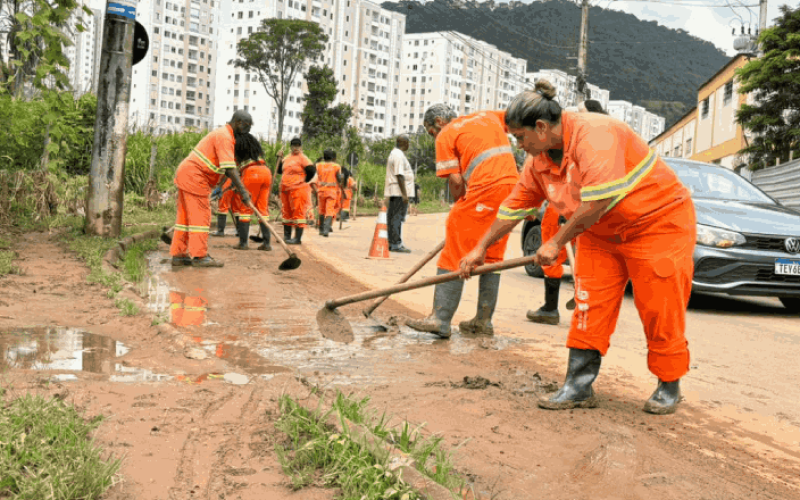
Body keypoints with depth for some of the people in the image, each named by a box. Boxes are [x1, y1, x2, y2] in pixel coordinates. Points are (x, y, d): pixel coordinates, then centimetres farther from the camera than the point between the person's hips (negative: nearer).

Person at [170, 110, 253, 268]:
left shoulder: (222, 134, 19)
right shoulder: (224, 136, -14)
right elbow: (229, 168, -24)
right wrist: (242, 190, -26)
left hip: (185, 173, 10)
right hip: (194, 176, -10)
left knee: (185, 216, 9)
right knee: (200, 215, -7)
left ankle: (178, 255, 11)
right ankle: (199, 256, -5)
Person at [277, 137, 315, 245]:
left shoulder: (302, 158, -6)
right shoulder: (288, 158, 17)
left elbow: (312, 170, -14)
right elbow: (280, 170, 22)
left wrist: (303, 181, -5)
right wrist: (279, 158, 11)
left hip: (298, 190, -8)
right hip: (285, 190, 8)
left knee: (298, 213, -7)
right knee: (286, 212, 13)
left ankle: (297, 238, -6)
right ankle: (287, 236, 22)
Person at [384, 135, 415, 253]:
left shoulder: (393, 154, 20)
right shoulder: (399, 155, -13)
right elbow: (399, 175, -19)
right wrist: (404, 193, -21)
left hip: (393, 192, 11)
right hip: (399, 191, -11)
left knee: (392, 218, 11)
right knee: (398, 218, -9)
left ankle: (391, 243, 14)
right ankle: (396, 244, -9)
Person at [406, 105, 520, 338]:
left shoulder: (446, 135, 5)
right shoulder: (488, 116, 24)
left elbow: (455, 181, -3)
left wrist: (460, 204, 13)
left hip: (484, 188, -7)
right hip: (512, 182, 7)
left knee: (454, 254, -3)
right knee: (492, 255, 14)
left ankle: (440, 319, -6)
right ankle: (483, 320, 17)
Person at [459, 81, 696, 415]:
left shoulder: (594, 135, -27)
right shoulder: (539, 159, 0)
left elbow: (596, 202, -34)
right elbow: (514, 206, 10)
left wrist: (556, 242, -24)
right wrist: (481, 248, 15)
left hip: (659, 222, -7)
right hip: (601, 234, 8)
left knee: (660, 310, -3)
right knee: (589, 305, -1)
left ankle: (669, 387, 14)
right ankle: (579, 387, 4)